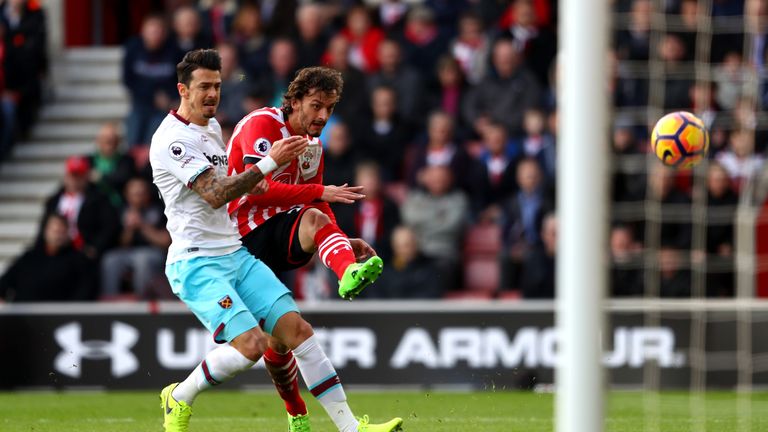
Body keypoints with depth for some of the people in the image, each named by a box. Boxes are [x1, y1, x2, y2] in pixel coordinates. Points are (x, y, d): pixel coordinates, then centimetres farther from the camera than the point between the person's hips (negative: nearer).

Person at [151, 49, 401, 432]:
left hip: (235, 253, 9)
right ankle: (178, 398, 2)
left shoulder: (212, 126, 16)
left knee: (296, 328, -4)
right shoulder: (172, 139, -14)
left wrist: (247, 183, 16)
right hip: (196, 263, -9)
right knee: (251, 344, -23)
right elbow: (214, 195, -24)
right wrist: (269, 163, -27)